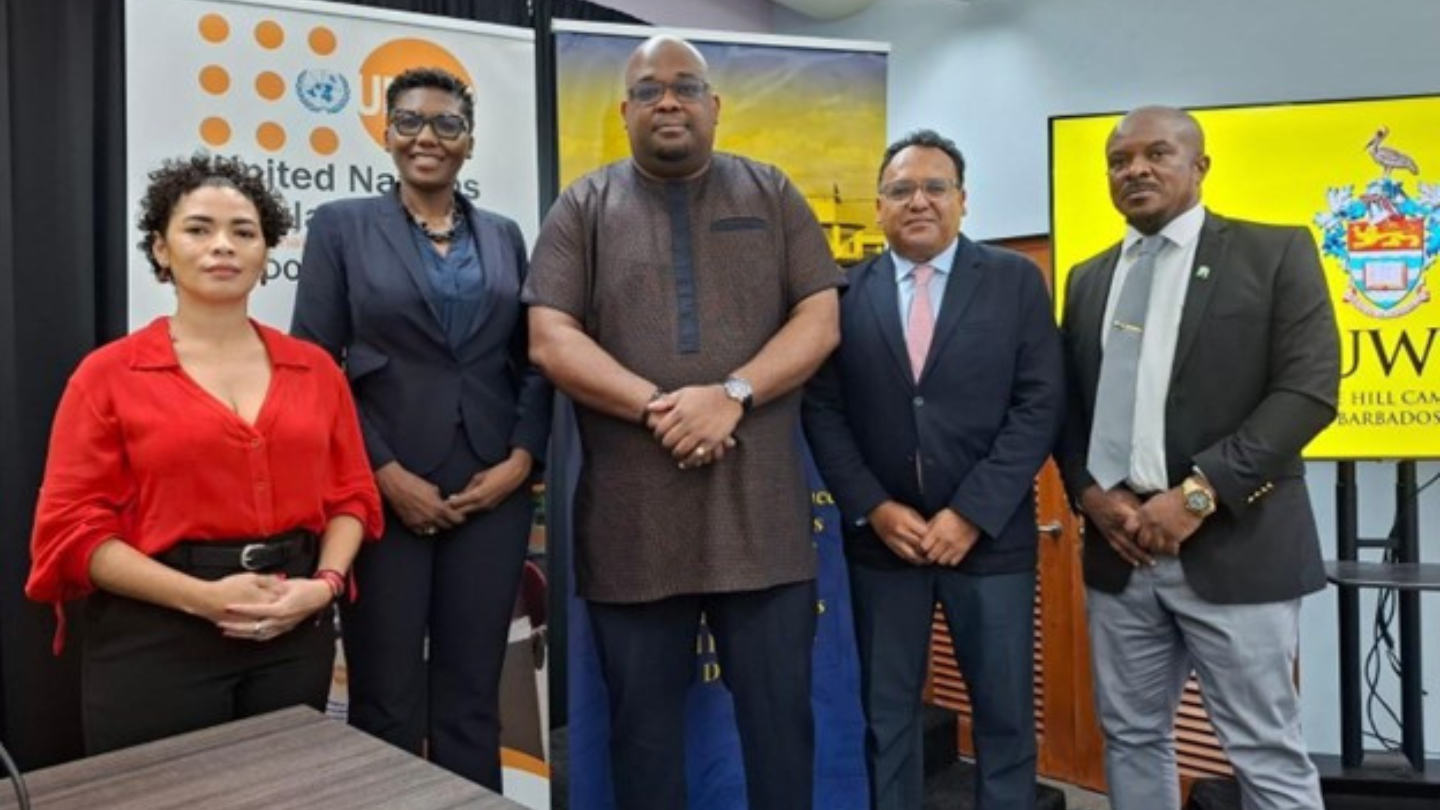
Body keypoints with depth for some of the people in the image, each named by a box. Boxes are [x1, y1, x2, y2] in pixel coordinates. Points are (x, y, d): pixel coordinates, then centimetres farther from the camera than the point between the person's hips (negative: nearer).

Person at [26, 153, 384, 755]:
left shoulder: (313, 368, 7)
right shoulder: (109, 375, -2)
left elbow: (351, 494, 8)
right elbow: (73, 526, -6)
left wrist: (324, 583, -10)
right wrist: (202, 596, -16)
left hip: (295, 634, 3)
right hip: (156, 642, -3)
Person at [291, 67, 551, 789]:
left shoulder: (504, 235, 11)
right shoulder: (342, 225, 3)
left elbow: (533, 360, 9)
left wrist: (521, 458, -5)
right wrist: (386, 473, -11)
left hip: (493, 490, 3)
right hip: (383, 493, -2)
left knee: (473, 695, 11)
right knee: (387, 700, 8)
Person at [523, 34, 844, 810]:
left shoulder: (772, 195, 10)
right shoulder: (583, 208, 7)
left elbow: (820, 320, 1)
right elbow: (550, 339, -3)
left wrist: (732, 395, -14)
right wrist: (656, 409, -15)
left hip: (763, 513, 1)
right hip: (631, 519, 0)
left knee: (780, 712, 11)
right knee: (643, 720, 14)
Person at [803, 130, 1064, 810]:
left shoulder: (1016, 281, 1)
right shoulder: (846, 291, 3)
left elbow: (1039, 406, -6)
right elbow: (823, 410, 1)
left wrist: (971, 514, -13)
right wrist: (873, 509, -10)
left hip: (989, 534, 0)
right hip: (881, 536, 1)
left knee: (1005, 715, 11)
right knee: (886, 714, 13)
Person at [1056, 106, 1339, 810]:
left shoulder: (1274, 252, 0)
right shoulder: (1088, 279, 14)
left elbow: (1308, 390, -10)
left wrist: (1199, 493, -17)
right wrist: (1090, 493, -5)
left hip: (1231, 546, -4)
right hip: (1119, 548, 5)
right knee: (1132, 739, 14)